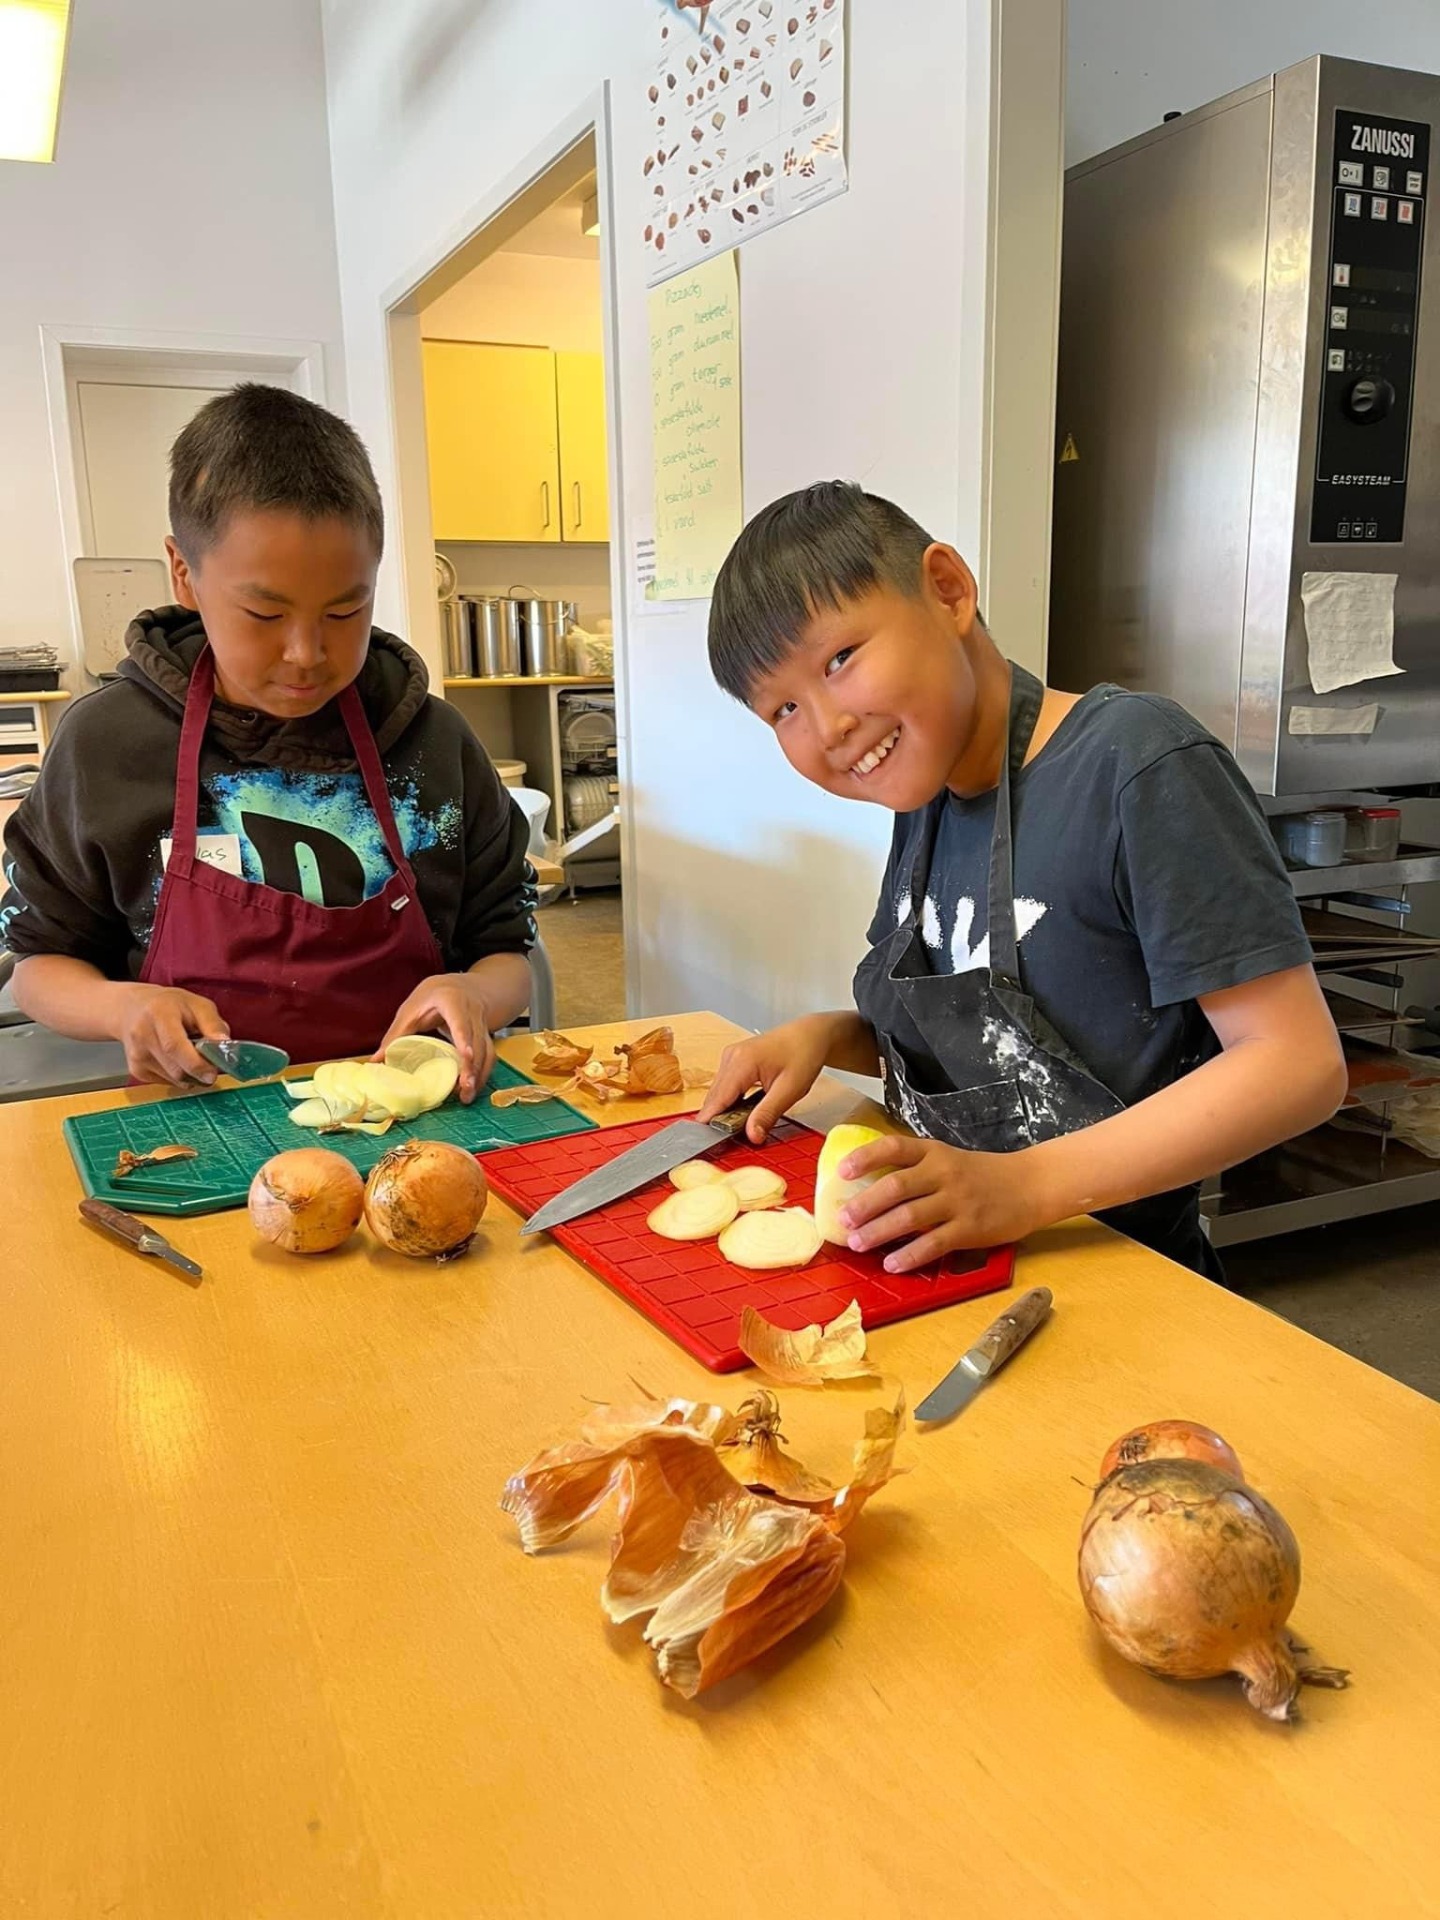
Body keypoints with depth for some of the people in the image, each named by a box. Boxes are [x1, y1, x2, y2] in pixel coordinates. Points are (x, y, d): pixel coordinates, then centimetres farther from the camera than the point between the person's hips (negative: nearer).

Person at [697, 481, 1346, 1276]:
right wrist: (825, 1036, -3)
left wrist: (1024, 1187, -25)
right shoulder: (923, 792, 5)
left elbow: (1300, 1065, -18)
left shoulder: (1133, 760, -16)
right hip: (949, 1269, 5)